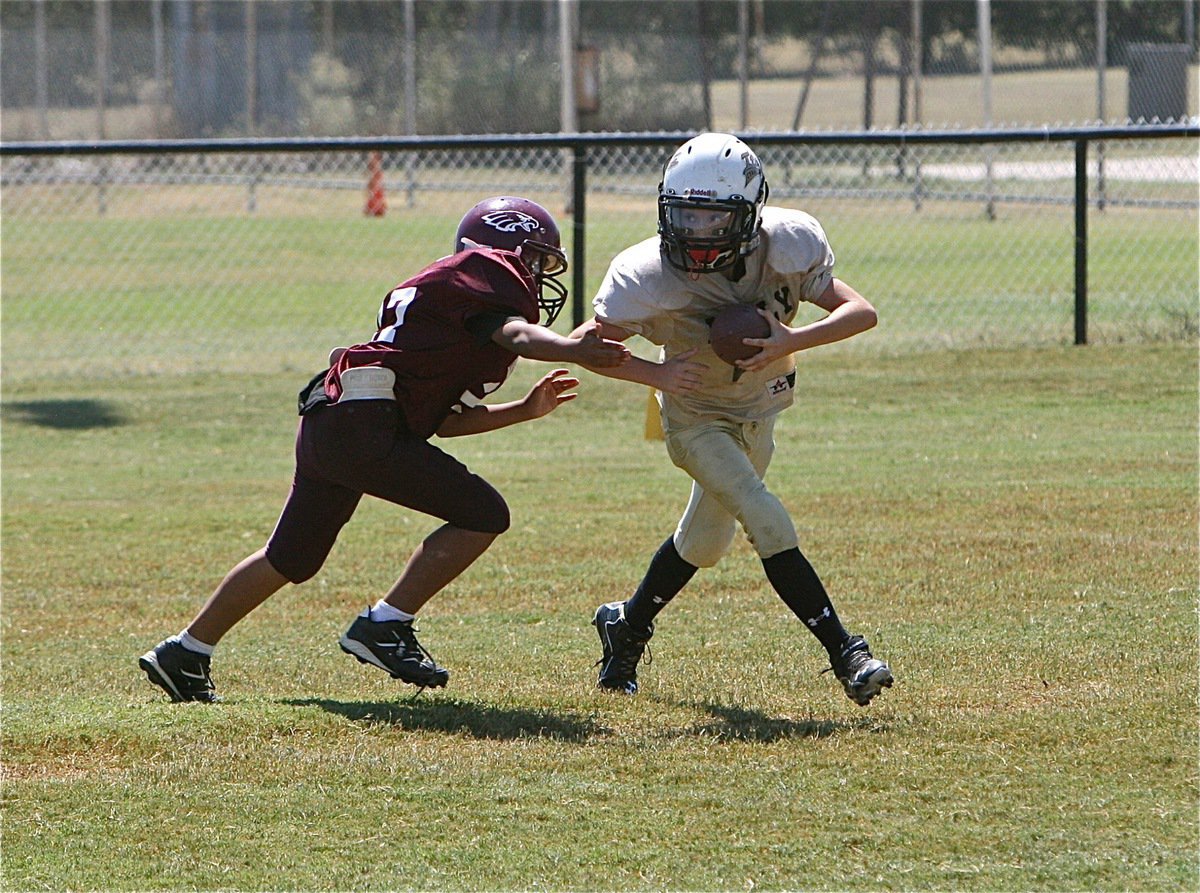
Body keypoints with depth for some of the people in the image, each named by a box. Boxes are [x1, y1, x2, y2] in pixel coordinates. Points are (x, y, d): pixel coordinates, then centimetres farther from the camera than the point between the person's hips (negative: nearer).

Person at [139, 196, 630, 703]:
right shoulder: (486, 272, 0)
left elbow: (441, 418, 27)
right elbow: (515, 334, -22)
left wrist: (524, 410, 27)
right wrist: (571, 350, -40)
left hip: (325, 425, 11)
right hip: (364, 422, -11)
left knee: (290, 561, 23)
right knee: (483, 514, -11)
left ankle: (183, 655, 33)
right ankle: (383, 628, -9)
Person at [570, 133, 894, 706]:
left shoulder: (784, 245, -25)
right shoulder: (650, 275, -31)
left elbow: (861, 312, -24)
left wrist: (791, 342, -40)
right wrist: (657, 374, -36)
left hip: (759, 411, 4)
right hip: (697, 418, -4)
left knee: (706, 541, 20)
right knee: (768, 524, -22)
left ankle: (626, 626, 42)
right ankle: (844, 652, -16)